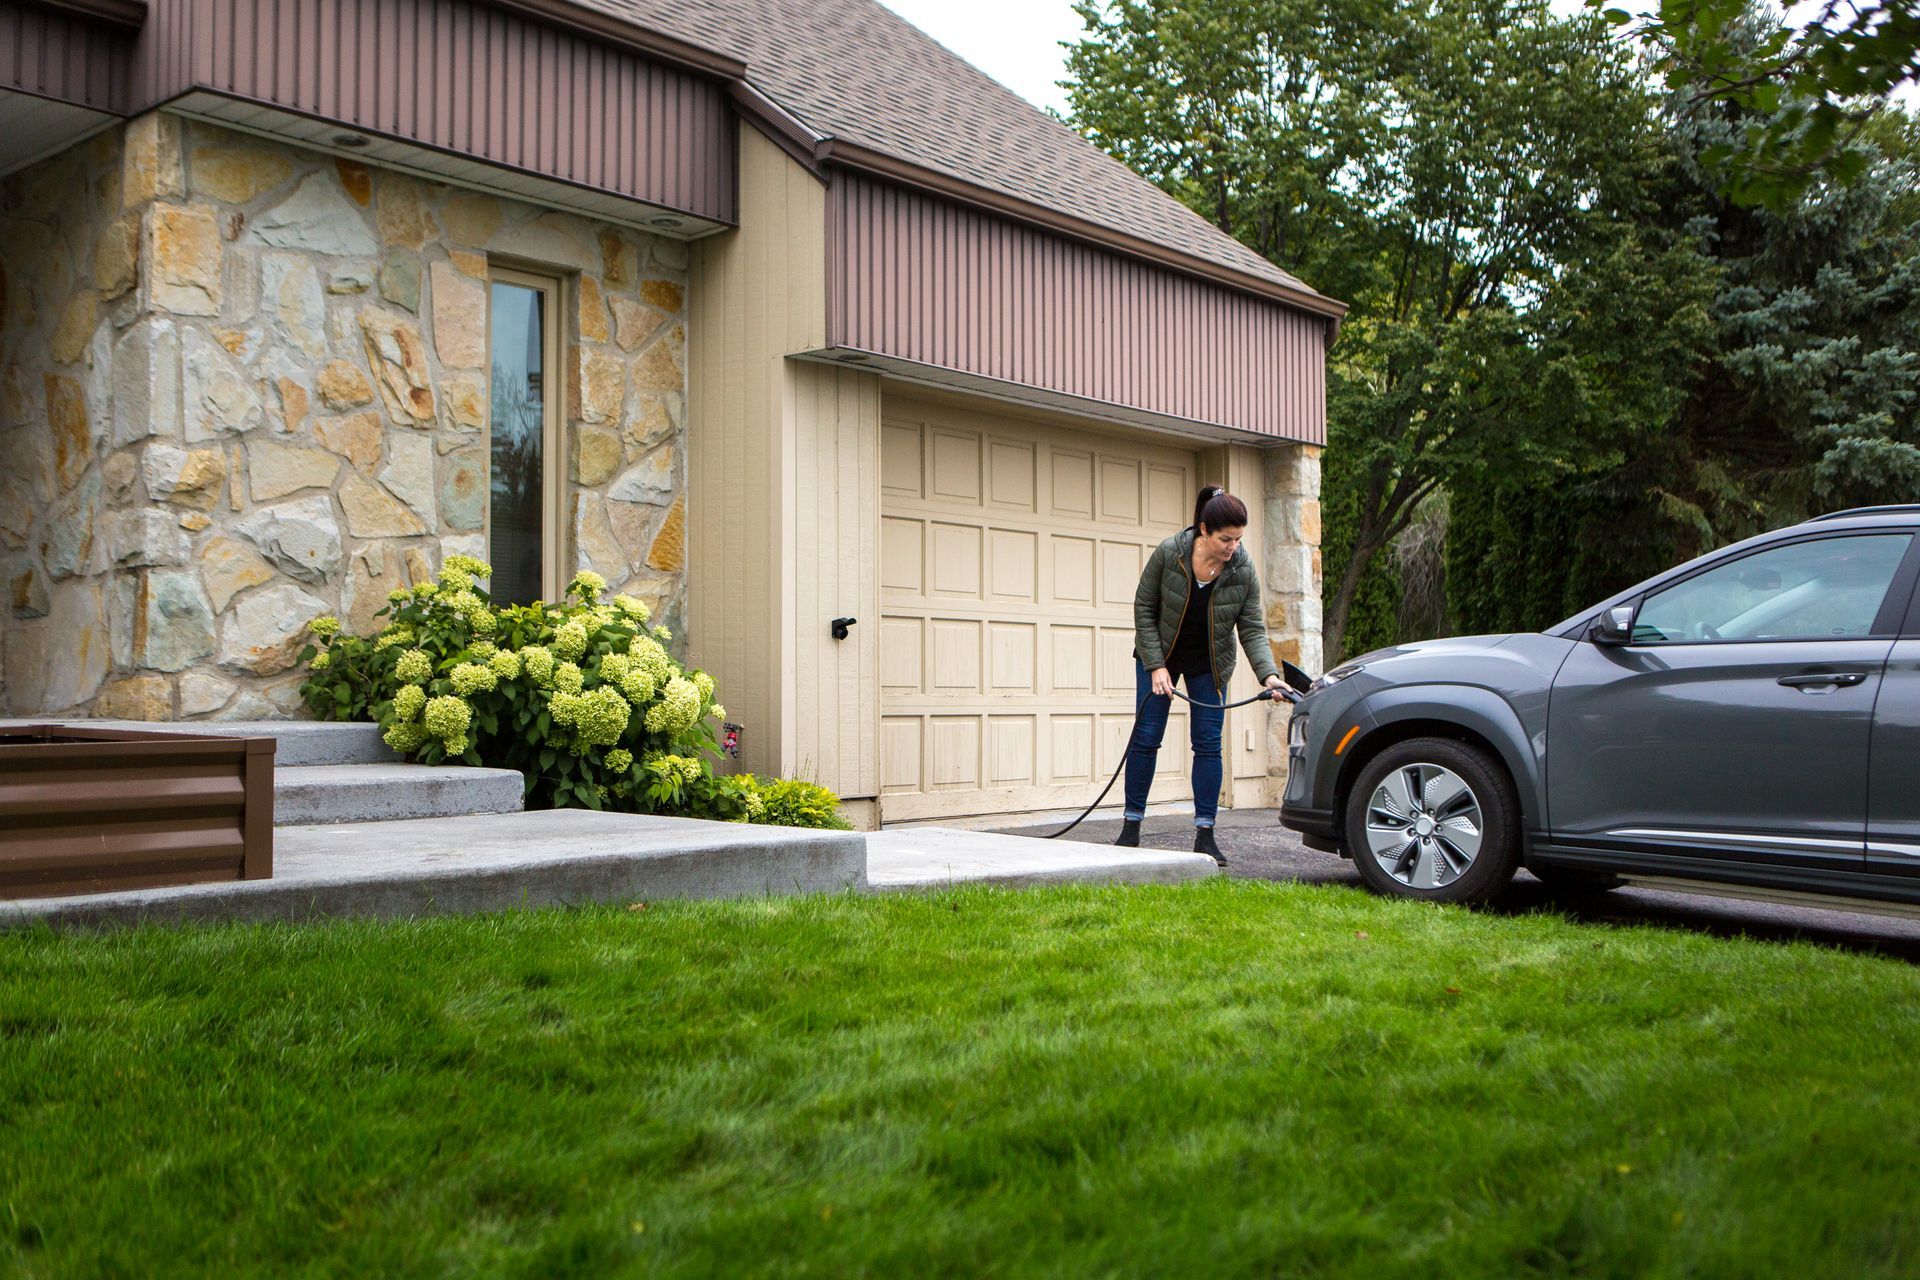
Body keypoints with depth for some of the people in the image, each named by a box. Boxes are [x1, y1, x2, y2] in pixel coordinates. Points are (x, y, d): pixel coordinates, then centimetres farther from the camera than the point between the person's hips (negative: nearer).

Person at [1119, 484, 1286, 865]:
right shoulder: (1168, 554, -24)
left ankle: (1204, 834, 3)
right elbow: (1144, 610, -13)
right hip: (1160, 654, -1)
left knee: (1208, 744, -2)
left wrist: (1269, 674, -29)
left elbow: (1252, 629, -14)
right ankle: (1131, 827, 9)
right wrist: (1156, 666, -17)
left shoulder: (1244, 570, -19)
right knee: (1146, 737, -1)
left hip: (1210, 664, 1)